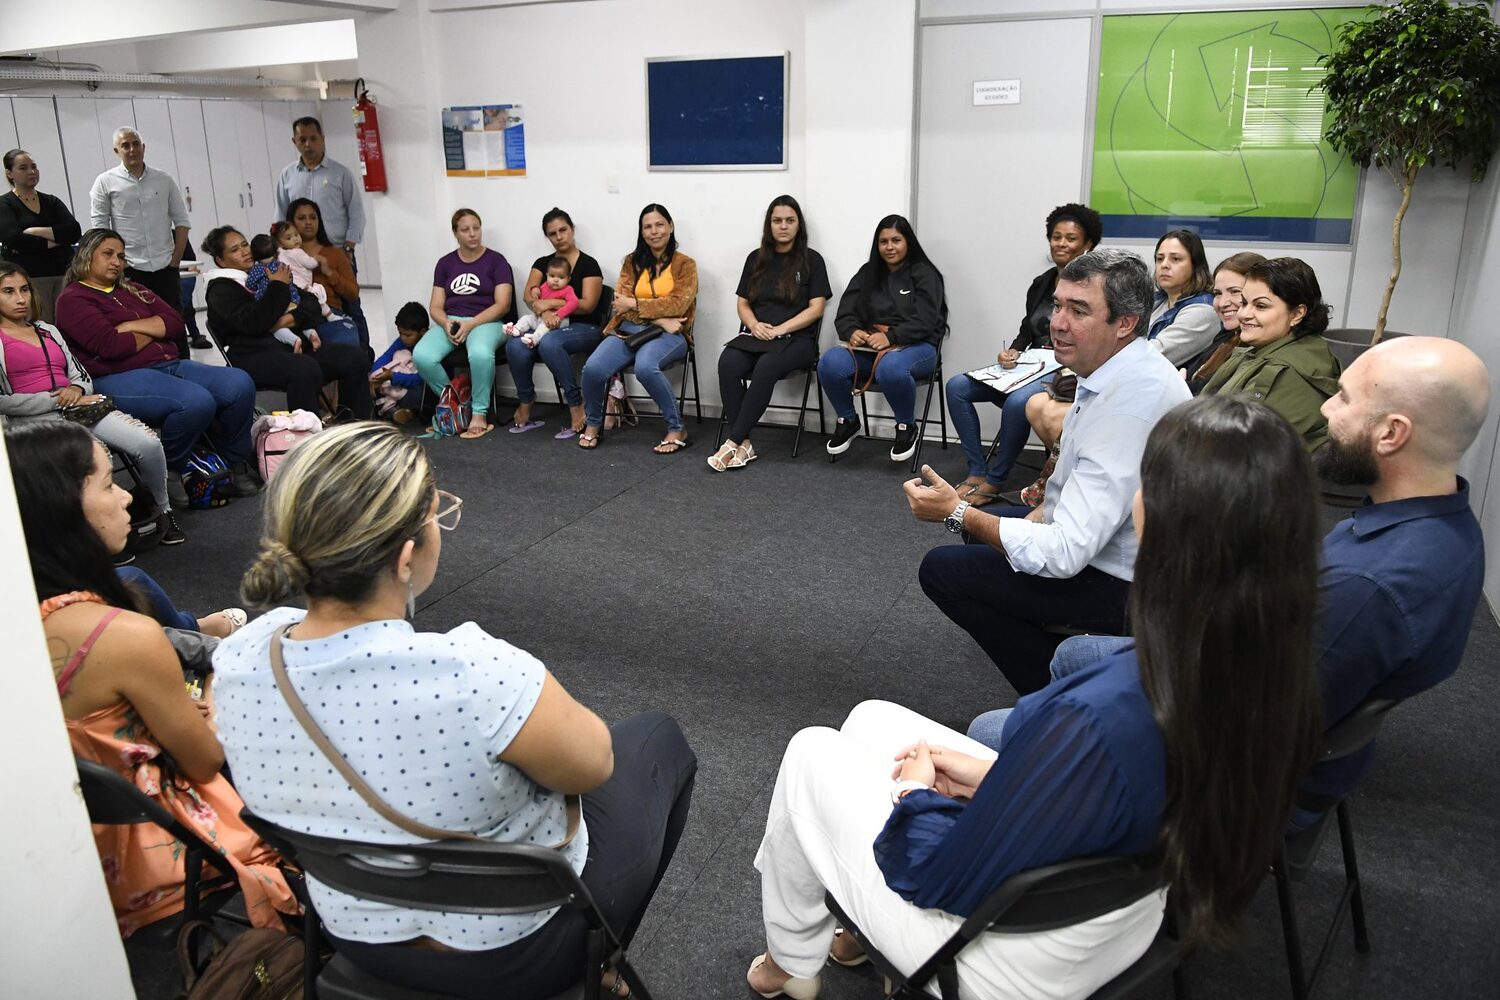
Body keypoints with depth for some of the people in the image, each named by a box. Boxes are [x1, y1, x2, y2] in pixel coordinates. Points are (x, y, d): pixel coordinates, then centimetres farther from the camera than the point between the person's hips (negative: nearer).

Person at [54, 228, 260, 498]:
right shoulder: (72, 299, 3)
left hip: (170, 365, 7)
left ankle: (236, 466, -5)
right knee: (197, 401, -34)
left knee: (240, 384, -16)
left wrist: (130, 327, -4)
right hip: (120, 378, -7)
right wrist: (154, 331, 2)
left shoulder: (133, 290, 24)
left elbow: (175, 322, 10)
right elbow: (110, 345, -13)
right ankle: (169, 473, -13)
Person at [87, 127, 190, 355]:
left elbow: (181, 221, 10)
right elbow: (98, 228, 1)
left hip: (165, 267, 2)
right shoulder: (105, 182, 2)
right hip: (130, 270, -2)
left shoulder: (164, 179, 8)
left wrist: (175, 259, 2)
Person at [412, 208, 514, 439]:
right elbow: (435, 307, 11)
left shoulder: (496, 260, 4)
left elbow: (502, 305, -5)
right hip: (449, 322, 4)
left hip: (485, 322, -3)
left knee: (480, 354, -40)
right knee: (421, 356, -28)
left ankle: (480, 413, -21)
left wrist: (470, 324, -17)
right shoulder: (445, 263, 15)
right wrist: (446, 323, -13)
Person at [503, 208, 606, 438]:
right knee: (514, 346, -27)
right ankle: (525, 406, -10)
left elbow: (588, 305, -10)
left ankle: (577, 408, -28)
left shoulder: (588, 264, 0)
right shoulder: (542, 263, 14)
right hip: (548, 326, 4)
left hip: (585, 329, -4)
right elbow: (528, 294, 0)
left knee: (549, 342, -37)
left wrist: (550, 303, -20)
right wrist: (543, 311, -22)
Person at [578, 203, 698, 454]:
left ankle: (677, 429, -21)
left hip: (669, 334, -3)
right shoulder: (632, 262, 14)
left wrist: (634, 304, -10)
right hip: (629, 329, 3)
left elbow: (677, 305, -8)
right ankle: (592, 423, 4)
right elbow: (623, 303, 1)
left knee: (645, 366, -38)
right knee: (593, 368, -25)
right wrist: (660, 319, -13)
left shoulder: (685, 264, 6)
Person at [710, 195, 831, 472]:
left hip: (797, 338, -3)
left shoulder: (811, 260, 6)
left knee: (766, 366, -37)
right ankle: (744, 444, -31)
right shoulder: (756, 258, 17)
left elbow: (816, 308, -2)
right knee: (728, 363, -31)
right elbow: (742, 303, 17)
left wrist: (779, 329, -13)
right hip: (756, 335, 3)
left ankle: (733, 441, -32)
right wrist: (755, 325, -6)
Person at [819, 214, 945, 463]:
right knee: (829, 363, -27)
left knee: (891, 368, -41)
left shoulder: (924, 274, 1)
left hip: (915, 346, -4)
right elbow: (845, 314, 7)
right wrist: (852, 332, -16)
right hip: (869, 347, 4)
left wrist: (890, 337, -28)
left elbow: (924, 322, -12)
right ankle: (848, 421, 1)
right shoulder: (867, 273, 15)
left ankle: (907, 427, -12)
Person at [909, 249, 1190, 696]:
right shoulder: (1126, 369, -1)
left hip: (1128, 587, -10)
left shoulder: (1128, 404, -32)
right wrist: (1043, 512, 0)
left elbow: (1065, 554, -32)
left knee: (942, 569, -7)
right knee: (986, 520, 24)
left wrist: (958, 513, -22)